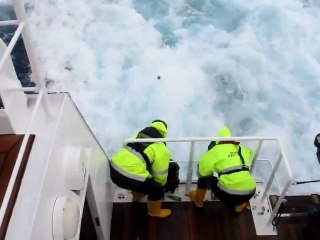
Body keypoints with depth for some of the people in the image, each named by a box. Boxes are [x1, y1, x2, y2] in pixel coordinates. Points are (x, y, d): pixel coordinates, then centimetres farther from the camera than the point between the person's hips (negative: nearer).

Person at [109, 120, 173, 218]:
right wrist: (161, 185, 29)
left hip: (114, 170, 8)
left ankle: (136, 196, 61)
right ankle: (154, 212, 39)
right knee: (157, 190, 15)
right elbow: (160, 175, 5)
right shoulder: (162, 150, 0)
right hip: (129, 179, -8)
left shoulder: (138, 135, 20)